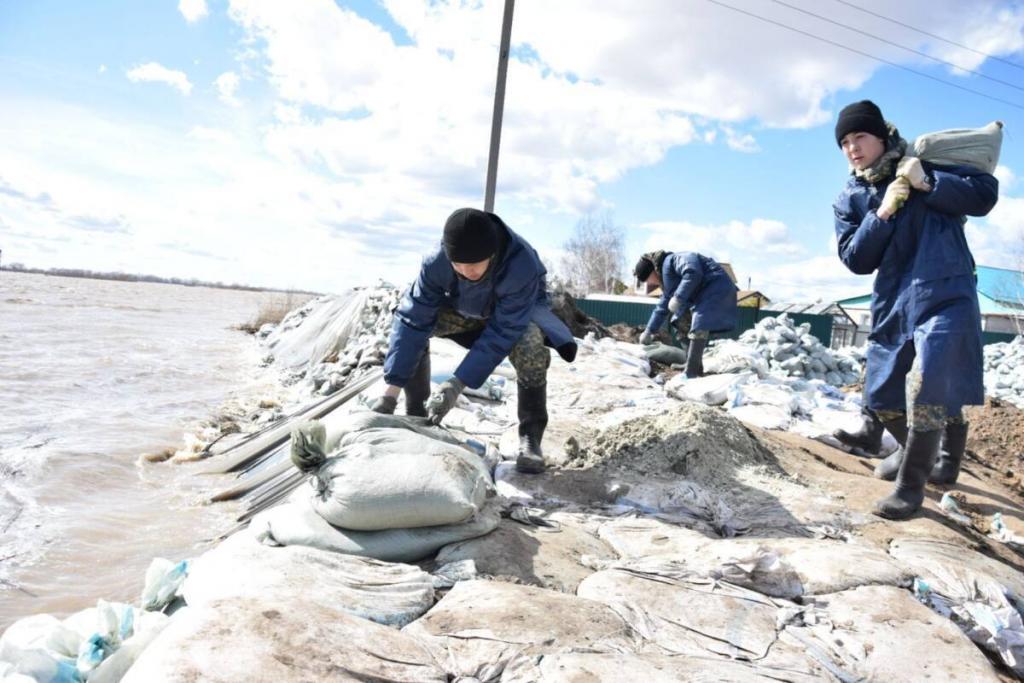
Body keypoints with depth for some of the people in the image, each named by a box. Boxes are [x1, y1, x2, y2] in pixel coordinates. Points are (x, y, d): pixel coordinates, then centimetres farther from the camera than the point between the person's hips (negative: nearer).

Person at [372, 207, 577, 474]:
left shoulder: (522, 266, -41)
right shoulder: (436, 261, -33)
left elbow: (502, 334, -39)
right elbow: (413, 319, -32)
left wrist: (457, 384, -45)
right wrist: (391, 390, -37)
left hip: (517, 312, -3)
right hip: (463, 309, 3)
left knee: (530, 345, -37)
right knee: (408, 322, -21)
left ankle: (530, 435, -16)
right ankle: (416, 417, -5)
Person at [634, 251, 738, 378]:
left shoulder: (672, 260, -14)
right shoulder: (667, 281, 18)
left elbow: (693, 274, -31)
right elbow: (662, 307, 27)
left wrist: (678, 298, -30)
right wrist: (649, 331, 28)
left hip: (716, 289, -11)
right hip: (702, 296, 11)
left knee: (698, 328, -22)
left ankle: (690, 374, -22)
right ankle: (697, 369, 17)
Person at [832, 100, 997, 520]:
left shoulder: (926, 164, 1)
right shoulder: (849, 199, 8)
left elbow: (985, 194, -6)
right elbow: (855, 259, -2)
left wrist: (928, 182, -17)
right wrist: (883, 213, -14)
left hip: (945, 294, -5)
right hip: (893, 303, 5)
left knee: (926, 385, -20)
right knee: (881, 395, 11)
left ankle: (911, 485, -7)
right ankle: (916, 450, 40)